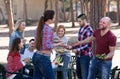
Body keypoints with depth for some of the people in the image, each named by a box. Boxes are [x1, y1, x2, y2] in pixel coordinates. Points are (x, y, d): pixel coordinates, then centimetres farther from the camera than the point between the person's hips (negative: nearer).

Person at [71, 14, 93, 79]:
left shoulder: (88, 30, -16)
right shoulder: (81, 28, 10)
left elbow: (88, 45, -21)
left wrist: (78, 50, -25)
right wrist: (73, 47, 9)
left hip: (85, 56, -9)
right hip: (78, 55, 9)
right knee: (78, 73, 19)